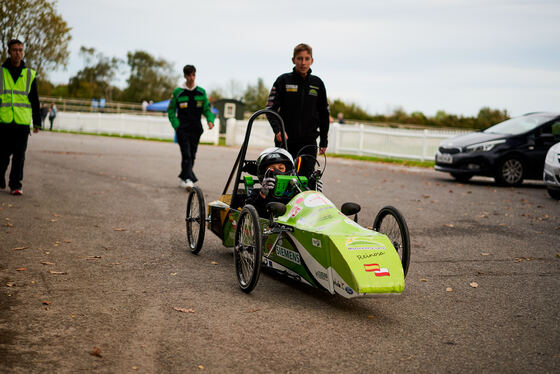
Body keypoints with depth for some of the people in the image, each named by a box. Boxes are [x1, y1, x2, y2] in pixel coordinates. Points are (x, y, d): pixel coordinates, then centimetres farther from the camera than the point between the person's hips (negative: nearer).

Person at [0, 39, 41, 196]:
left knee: (19, 155, -2)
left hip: (23, 122, 0)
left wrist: (37, 122, 10)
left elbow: (35, 101, 13)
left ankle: (15, 185, 4)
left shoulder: (30, 74, 9)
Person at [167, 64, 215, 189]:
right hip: (182, 129, -3)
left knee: (192, 156, 8)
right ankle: (188, 179, -19)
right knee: (186, 155, -14)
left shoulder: (201, 92, 8)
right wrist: (176, 125, -10)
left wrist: (210, 120, -9)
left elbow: (207, 109, 11)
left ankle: (183, 178, 22)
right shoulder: (178, 92, 0)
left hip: (196, 129, 3)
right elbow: (171, 110, 4)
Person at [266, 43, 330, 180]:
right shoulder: (283, 80, 2)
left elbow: (324, 114, 16)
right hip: (284, 142, -1)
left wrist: (324, 141, 13)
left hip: (309, 143, 1)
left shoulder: (317, 83, 8)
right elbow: (271, 109, -3)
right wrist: (278, 129, -20)